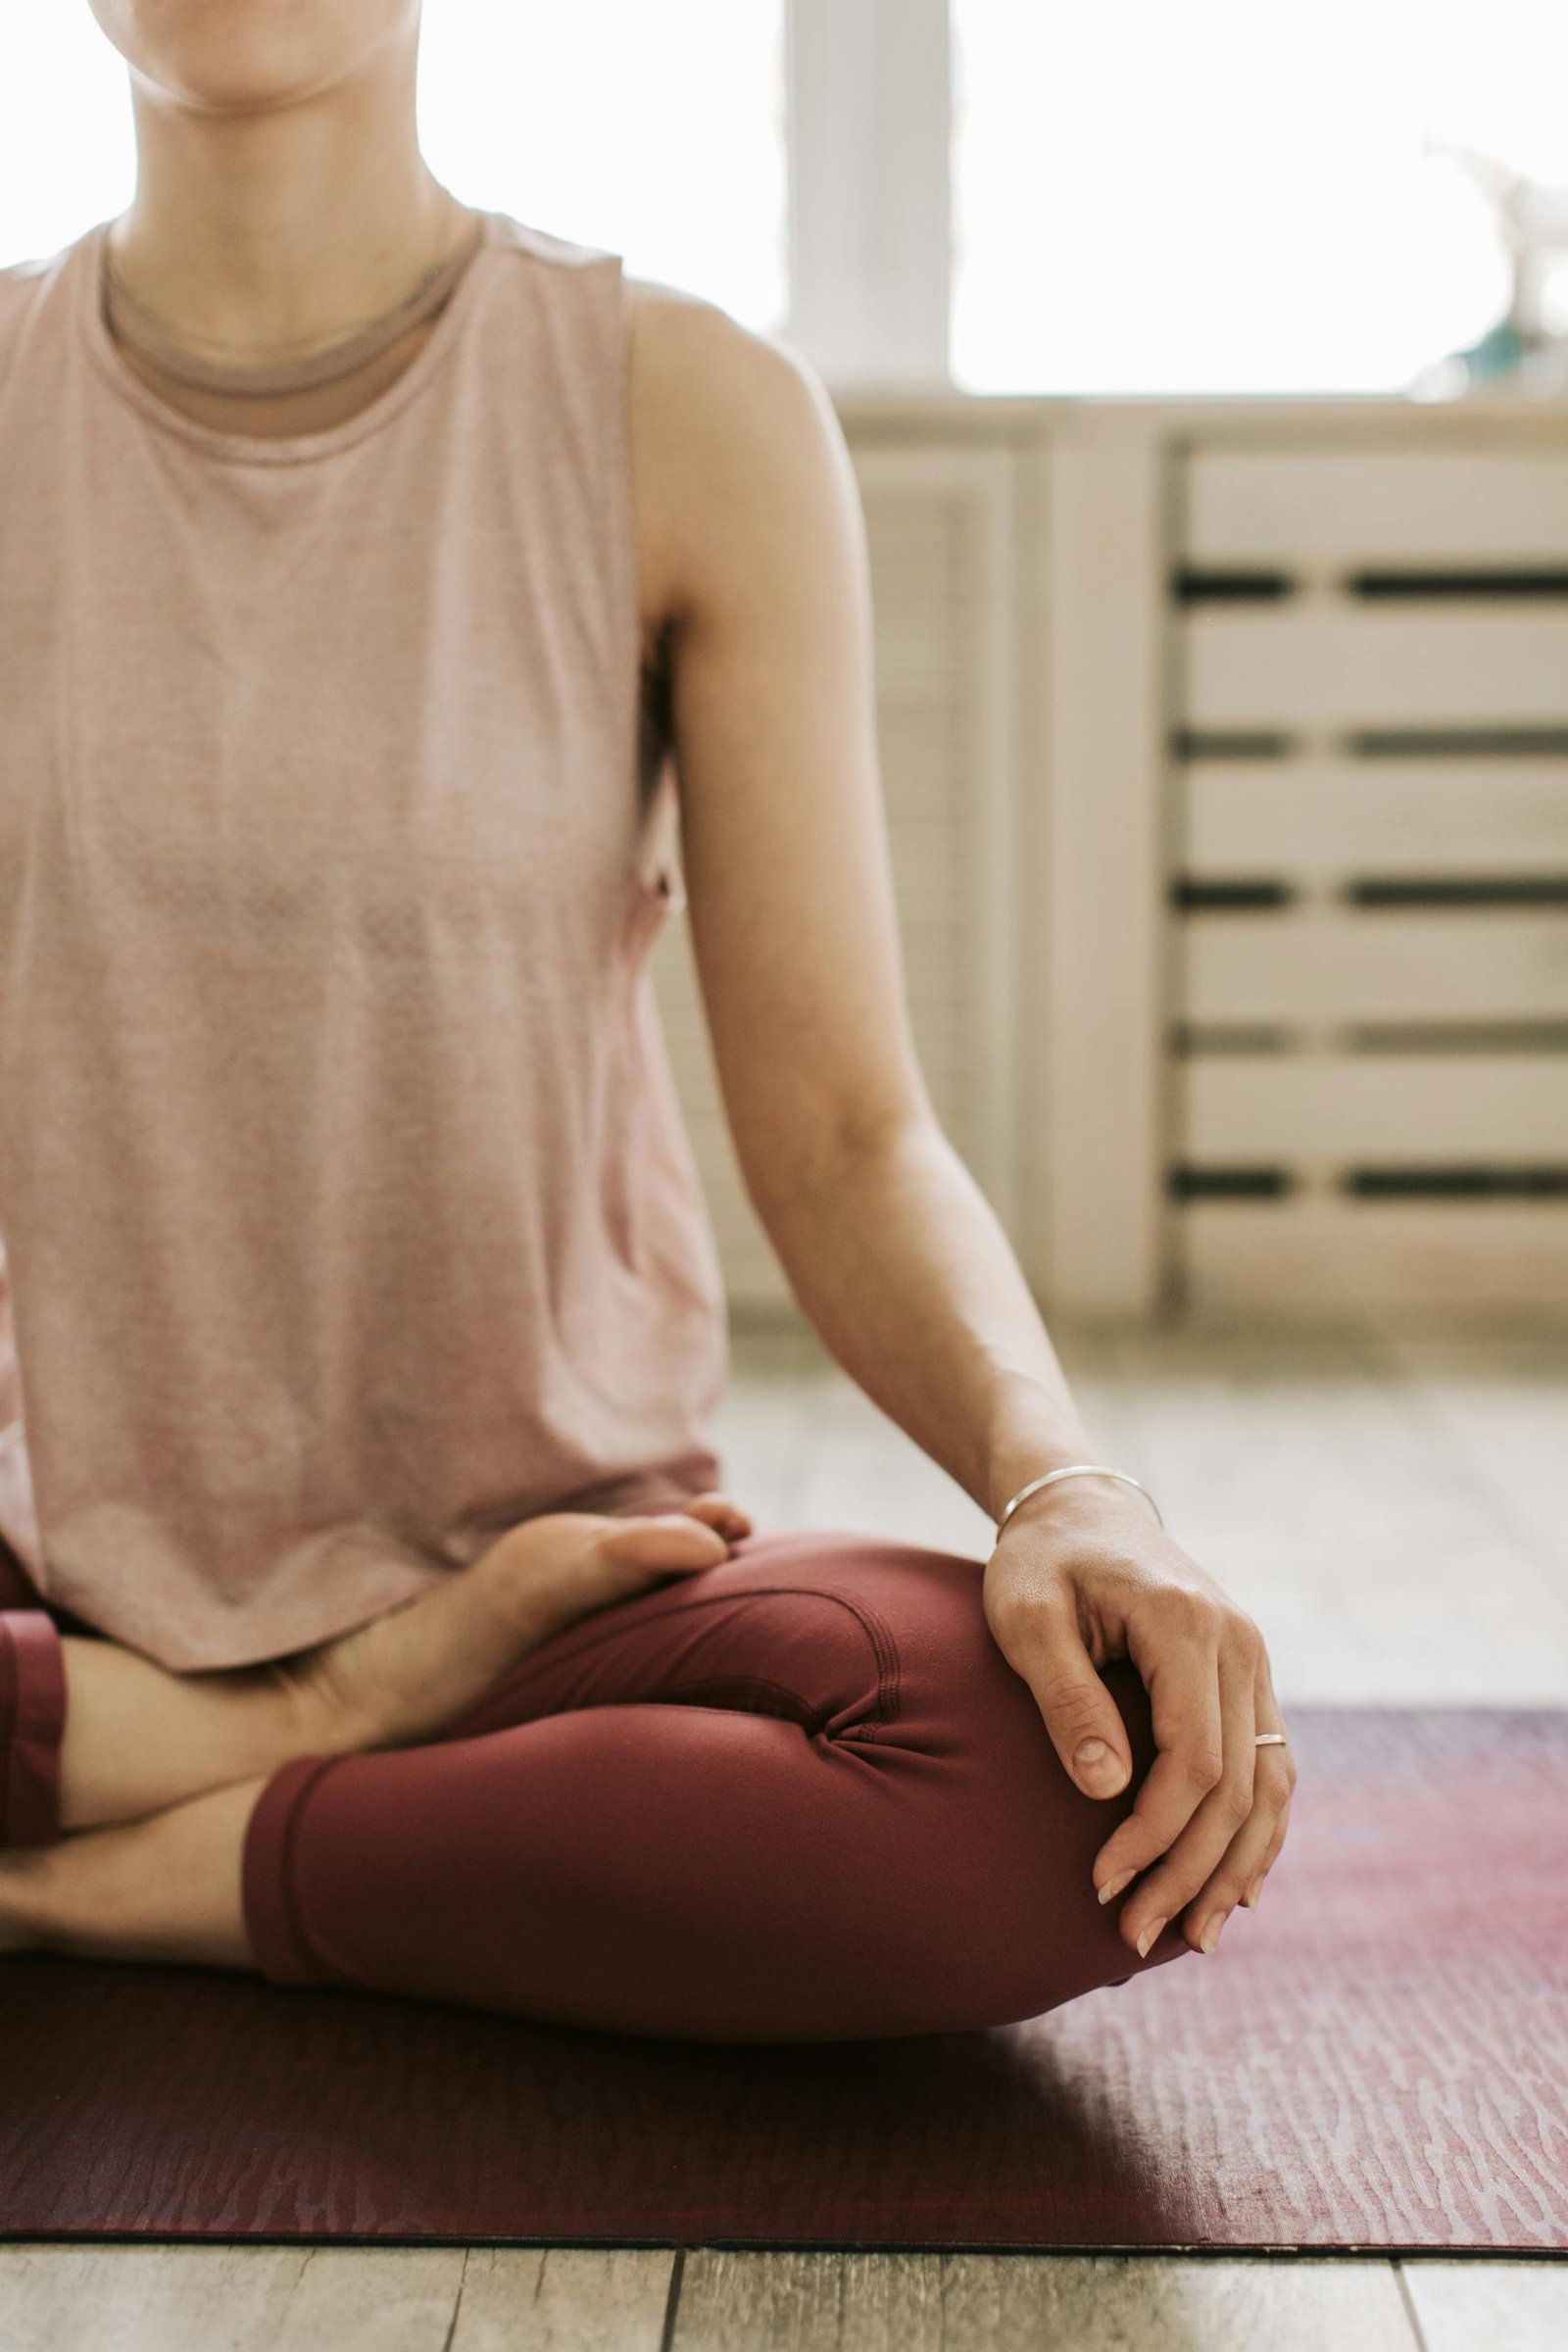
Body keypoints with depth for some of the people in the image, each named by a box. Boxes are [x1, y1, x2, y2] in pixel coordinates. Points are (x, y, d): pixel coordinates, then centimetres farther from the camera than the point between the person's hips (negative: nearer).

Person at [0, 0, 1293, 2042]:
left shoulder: (697, 417, -5)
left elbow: (847, 1135, -7)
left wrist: (1065, 1484, -27)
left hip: (563, 1573, 0)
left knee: (1091, 1787, -32)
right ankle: (348, 1726, -9)